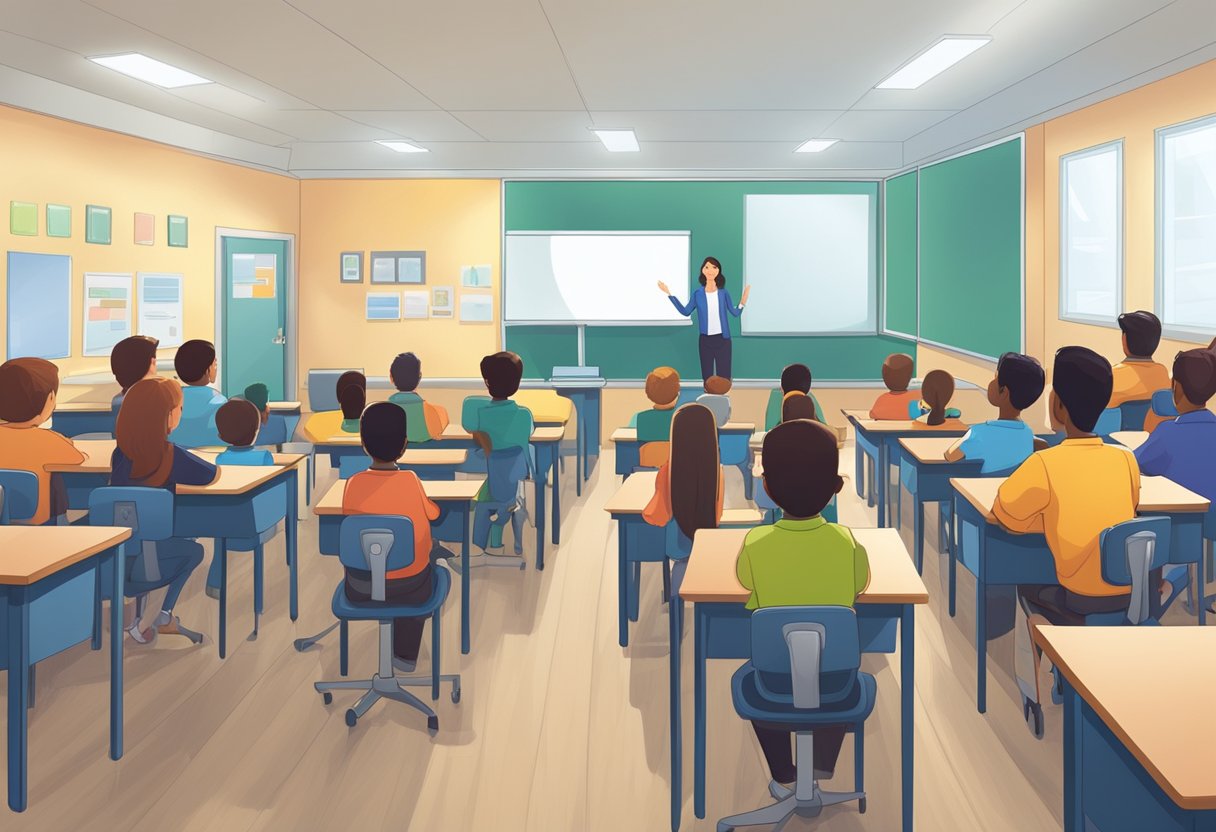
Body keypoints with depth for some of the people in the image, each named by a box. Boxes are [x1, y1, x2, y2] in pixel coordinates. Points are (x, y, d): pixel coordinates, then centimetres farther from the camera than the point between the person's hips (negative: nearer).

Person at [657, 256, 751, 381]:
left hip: (722, 339, -1)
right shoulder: (698, 294, 1)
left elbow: (735, 313, 1)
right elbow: (685, 312, 6)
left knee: (724, 377, 0)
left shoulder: (723, 293, -2)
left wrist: (743, 302, -19)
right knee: (707, 376, 8)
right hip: (705, 340, 1)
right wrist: (669, 294, 5)